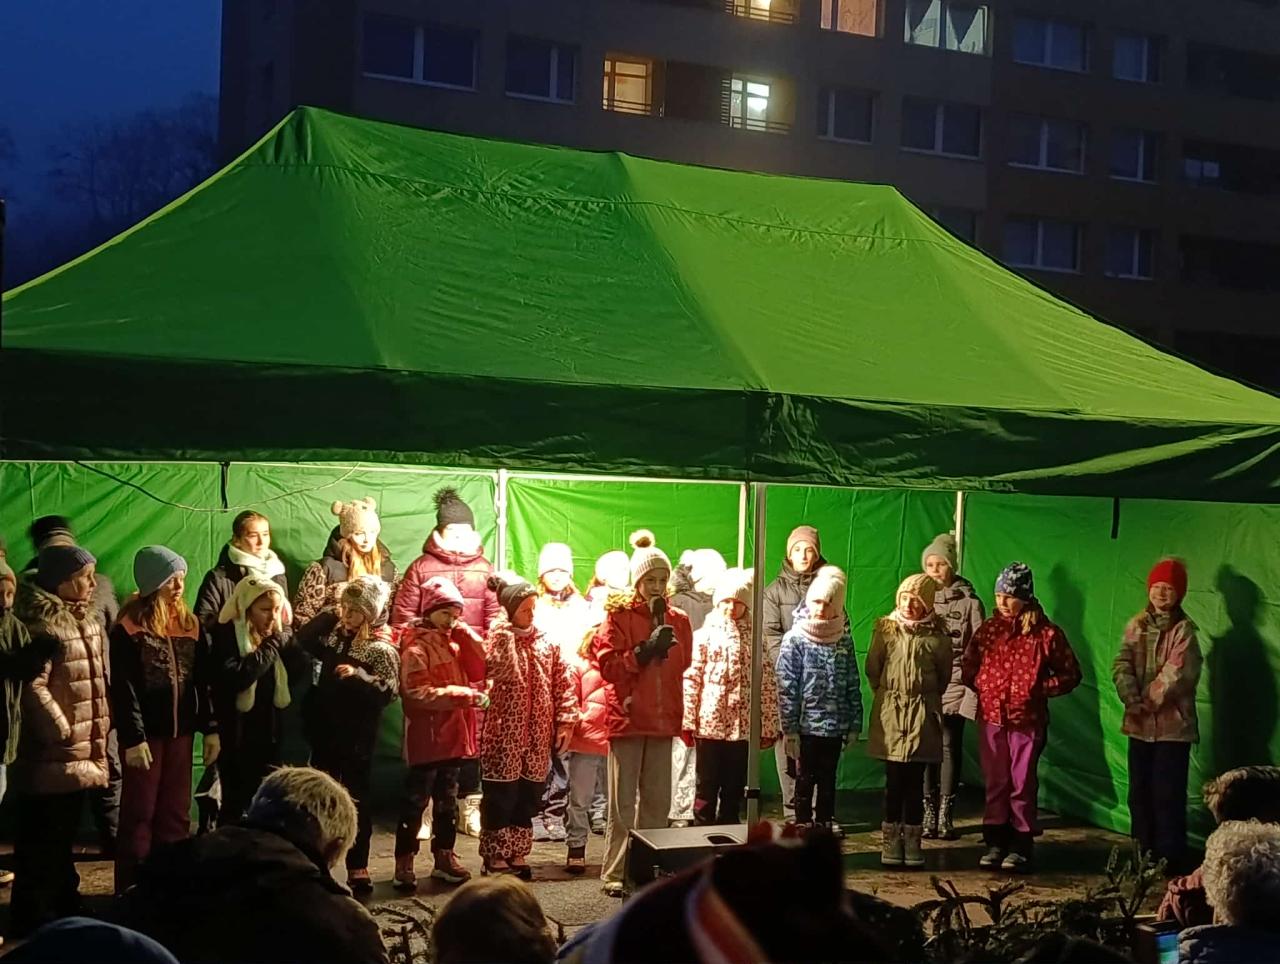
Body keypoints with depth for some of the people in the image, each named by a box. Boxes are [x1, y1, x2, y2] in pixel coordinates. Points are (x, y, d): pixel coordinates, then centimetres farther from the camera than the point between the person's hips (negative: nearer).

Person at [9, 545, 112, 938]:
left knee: (64, 834, 19)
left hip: (81, 751, 9)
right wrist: (63, 731, -15)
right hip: (51, 753, -8)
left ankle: (63, 906, 29)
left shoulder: (88, 619, 12)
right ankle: (32, 917, 8)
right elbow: (33, 685, -20)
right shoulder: (42, 623, -16)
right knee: (42, 838, 0)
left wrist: (99, 728, 11)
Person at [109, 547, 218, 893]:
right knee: (139, 813, 1)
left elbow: (203, 681, 10)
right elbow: (123, 689, -12)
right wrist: (132, 737, -16)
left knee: (176, 812, 11)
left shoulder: (190, 624, 8)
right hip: (145, 732, -5)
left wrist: (210, 728, 5)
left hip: (180, 730, 5)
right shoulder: (129, 628, -10)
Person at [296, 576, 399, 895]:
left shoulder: (382, 647, -11)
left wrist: (357, 675, -31)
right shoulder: (335, 632, 6)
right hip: (325, 727, 5)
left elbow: (388, 691, -18)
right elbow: (303, 641, 7)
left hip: (357, 734, -5)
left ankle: (358, 866, 11)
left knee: (355, 799, 3)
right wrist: (327, 615, -1)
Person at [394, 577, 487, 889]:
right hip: (426, 737, -8)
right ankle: (404, 861, 4)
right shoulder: (416, 647, -12)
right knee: (416, 800, -2)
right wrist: (464, 695, -23)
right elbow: (418, 694, -21)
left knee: (447, 799, 15)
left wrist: (465, 632, -5)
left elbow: (479, 668, 3)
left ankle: (444, 857, 23)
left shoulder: (456, 640, 12)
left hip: (453, 733, 8)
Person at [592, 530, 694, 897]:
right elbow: (607, 665, -9)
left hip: (662, 719, 4)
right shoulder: (618, 616, -2)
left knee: (657, 800, 7)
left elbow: (682, 668, 15)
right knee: (623, 802, 0)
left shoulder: (677, 620, 10)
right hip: (626, 717, -4)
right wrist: (645, 651, -17)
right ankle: (615, 873, 5)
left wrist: (680, 715, 7)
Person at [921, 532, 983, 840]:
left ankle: (945, 816, 7)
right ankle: (928, 814, 7)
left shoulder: (970, 602, 1)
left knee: (949, 748, 0)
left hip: (954, 686, -2)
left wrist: (974, 687, -6)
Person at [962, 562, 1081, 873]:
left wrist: (1038, 689, -10)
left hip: (1028, 719, -3)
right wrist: (981, 685, -1)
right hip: (991, 717, 3)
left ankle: (1020, 846, 10)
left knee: (1023, 784, 2)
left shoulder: (1046, 633, -6)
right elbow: (969, 666, 15)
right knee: (995, 783, 9)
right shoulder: (988, 629, 4)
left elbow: (1070, 674, -1)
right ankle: (995, 843, 17)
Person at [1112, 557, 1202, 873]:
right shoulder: (1136, 625, 7)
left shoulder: (1183, 629, -6)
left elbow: (1176, 673, -14)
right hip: (1140, 723, 5)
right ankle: (1143, 854, 23)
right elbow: (1122, 666, -1)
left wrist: (1150, 701, -13)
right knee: (1140, 792, 11)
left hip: (1172, 724, -5)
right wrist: (1133, 701, -15)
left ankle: (1169, 858, 5)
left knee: (1168, 794, -3)